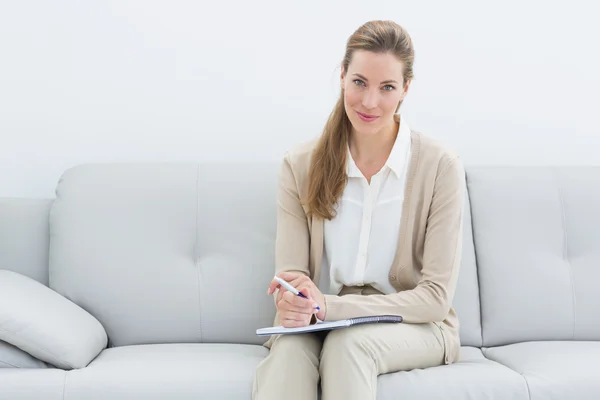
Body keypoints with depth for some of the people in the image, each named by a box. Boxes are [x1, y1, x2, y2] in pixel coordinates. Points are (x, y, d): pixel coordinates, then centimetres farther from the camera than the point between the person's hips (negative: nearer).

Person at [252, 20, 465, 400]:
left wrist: (328, 306, -22)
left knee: (349, 341, -36)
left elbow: (436, 296, -11)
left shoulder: (441, 166, -9)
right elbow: (290, 275, -3)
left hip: (413, 326, -1)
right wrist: (294, 304, -29)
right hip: (320, 325, 2)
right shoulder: (300, 165, -1)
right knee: (290, 348, -34)